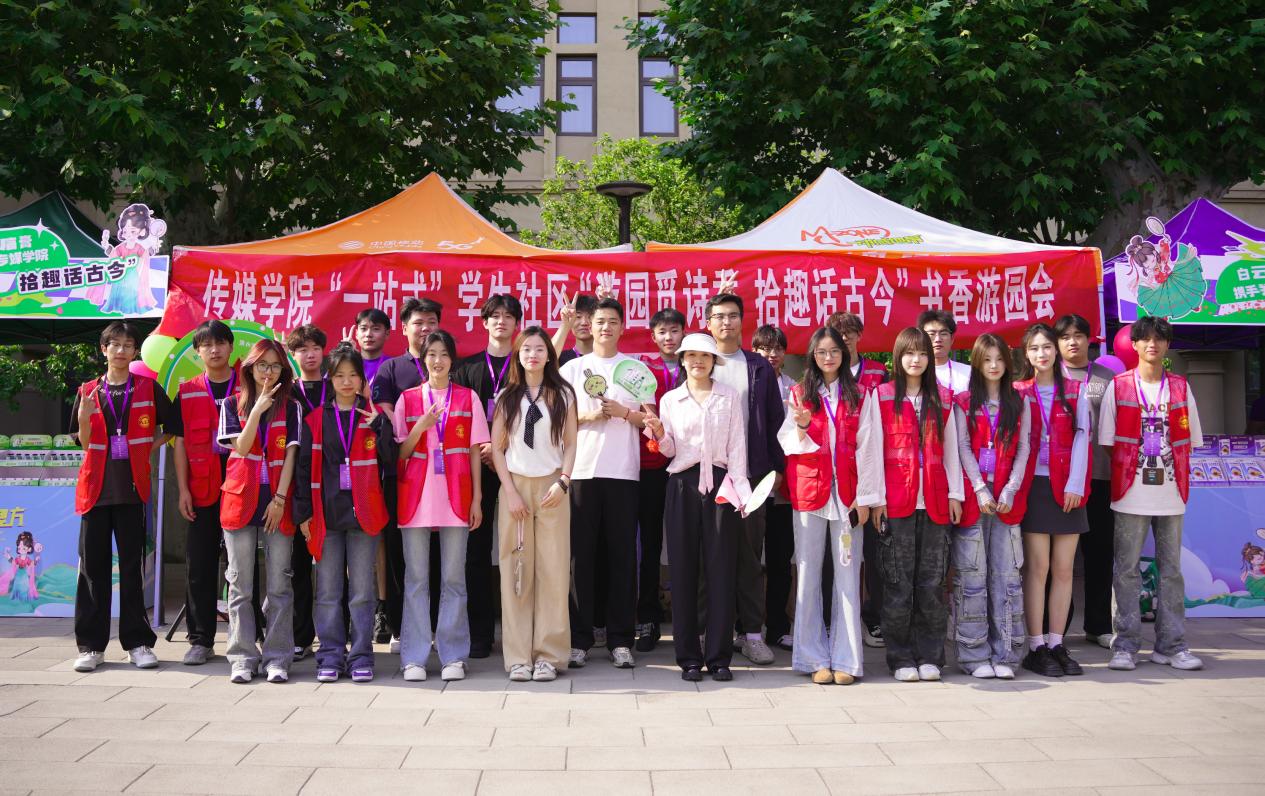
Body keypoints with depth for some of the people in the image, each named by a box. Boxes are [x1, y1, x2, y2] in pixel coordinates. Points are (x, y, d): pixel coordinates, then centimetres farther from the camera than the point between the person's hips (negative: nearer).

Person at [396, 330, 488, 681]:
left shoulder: (468, 398, 9)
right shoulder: (407, 399, 10)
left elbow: (474, 451, 8)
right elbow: (400, 453, 8)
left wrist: (477, 498, 2)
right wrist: (421, 426, -9)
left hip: (455, 496, 0)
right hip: (416, 495, 1)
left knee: (454, 579, 1)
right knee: (416, 579, 1)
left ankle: (453, 657, 7)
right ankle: (414, 658, 6)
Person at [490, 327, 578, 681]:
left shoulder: (563, 395, 9)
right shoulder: (506, 397, 10)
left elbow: (570, 444, 7)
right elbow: (497, 448, 6)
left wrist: (562, 482, -8)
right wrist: (510, 491, -4)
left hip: (551, 487, 0)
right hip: (514, 486, 1)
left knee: (553, 569, -5)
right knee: (515, 571, -2)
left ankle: (548, 655, 1)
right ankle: (518, 656, 2)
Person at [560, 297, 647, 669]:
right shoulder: (573, 368, 11)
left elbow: (648, 418, 10)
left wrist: (623, 412, -8)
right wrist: (589, 415, -9)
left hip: (623, 472, 0)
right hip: (581, 470, 0)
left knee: (622, 555, 0)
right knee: (581, 554, 0)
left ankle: (621, 640, 5)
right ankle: (578, 639, 6)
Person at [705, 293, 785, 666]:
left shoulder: (760, 368, 10)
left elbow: (775, 420, 9)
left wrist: (776, 467, 2)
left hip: (750, 474, 1)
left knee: (749, 554, 3)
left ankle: (751, 632, 9)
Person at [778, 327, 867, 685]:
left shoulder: (858, 396, 10)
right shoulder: (801, 394, 9)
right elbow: (789, 443, 6)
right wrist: (802, 425, -16)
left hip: (847, 493, 0)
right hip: (810, 491, 0)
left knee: (847, 575, 0)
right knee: (808, 574, 1)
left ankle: (845, 659, 5)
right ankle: (815, 658, 7)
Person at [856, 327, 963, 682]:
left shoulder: (942, 399, 13)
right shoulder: (880, 396, 4)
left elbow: (951, 448, 12)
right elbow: (869, 447, -1)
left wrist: (954, 493, 5)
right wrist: (874, 497, -6)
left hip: (934, 502, 3)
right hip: (896, 502, -2)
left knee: (932, 583, 4)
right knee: (898, 583, 0)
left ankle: (930, 656, 12)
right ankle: (901, 658, 8)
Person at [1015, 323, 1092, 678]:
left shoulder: (1075, 391, 10)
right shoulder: (1018, 392, 6)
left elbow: (1081, 437, 3)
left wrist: (1075, 484, -6)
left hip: (1068, 487, 2)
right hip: (1034, 485, -2)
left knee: (1063, 569, 2)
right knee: (1037, 567, -4)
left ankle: (1056, 645, 9)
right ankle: (1036, 648, 0)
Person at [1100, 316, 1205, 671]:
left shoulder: (1180, 388, 10)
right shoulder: (1118, 387, 3)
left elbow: (1188, 441, 12)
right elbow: (1108, 442, 3)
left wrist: (1180, 479, 3)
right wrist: (1121, 480, -3)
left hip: (1170, 493, 3)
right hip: (1131, 494, -2)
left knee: (1171, 568, 7)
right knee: (1127, 569, 0)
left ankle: (1171, 645, 13)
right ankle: (1125, 645, 6)